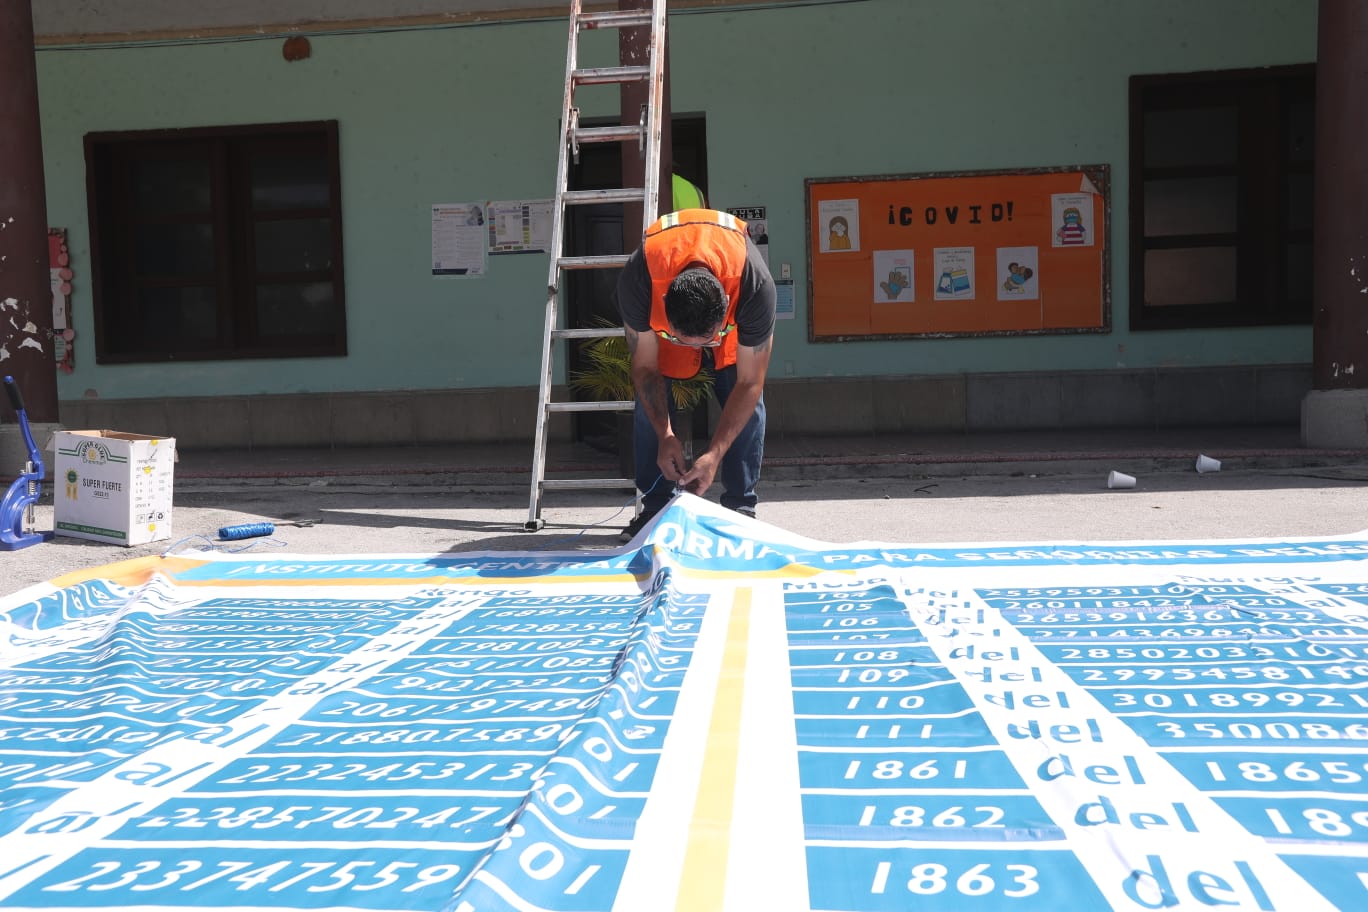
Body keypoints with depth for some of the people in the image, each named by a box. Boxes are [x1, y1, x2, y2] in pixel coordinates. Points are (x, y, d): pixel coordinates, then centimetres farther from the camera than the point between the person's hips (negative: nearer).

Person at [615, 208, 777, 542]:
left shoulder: (757, 285, -44)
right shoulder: (637, 279, -42)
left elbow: (749, 383, -32)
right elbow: (645, 367, -24)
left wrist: (715, 455, -37)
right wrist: (665, 436, -31)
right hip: (661, 303, 1)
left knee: (747, 401, -15)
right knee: (649, 401, -11)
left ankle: (741, 508, -4)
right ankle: (654, 508, -1)